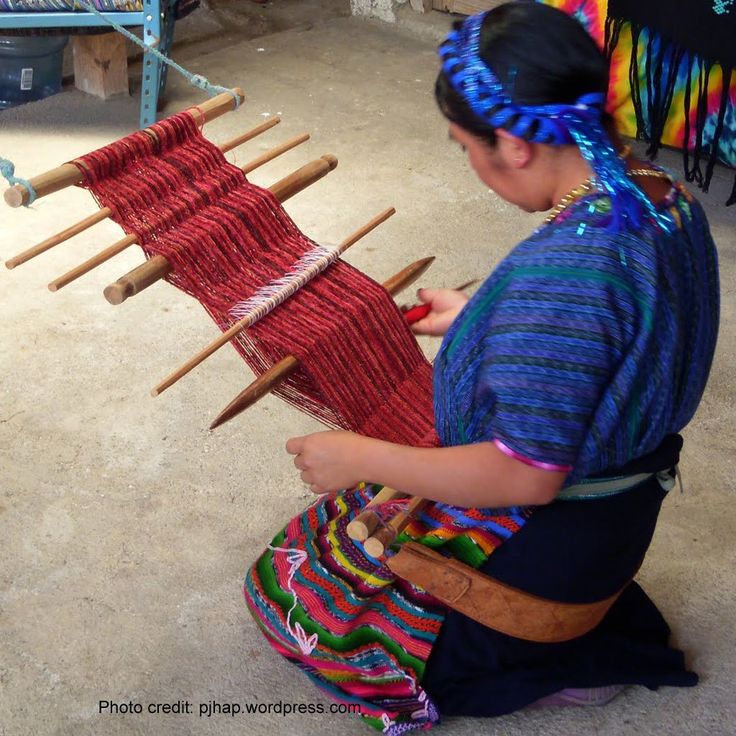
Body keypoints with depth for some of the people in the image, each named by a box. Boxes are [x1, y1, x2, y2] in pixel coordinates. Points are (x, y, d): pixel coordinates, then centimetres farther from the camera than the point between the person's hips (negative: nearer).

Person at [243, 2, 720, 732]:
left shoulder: (560, 269, -36)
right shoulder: (666, 197, -8)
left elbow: (525, 477, -31)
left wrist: (363, 460, -21)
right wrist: (479, 317, 15)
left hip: (547, 546, -9)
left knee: (295, 587, 10)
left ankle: (554, 667, 5)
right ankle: (604, 614, 18)